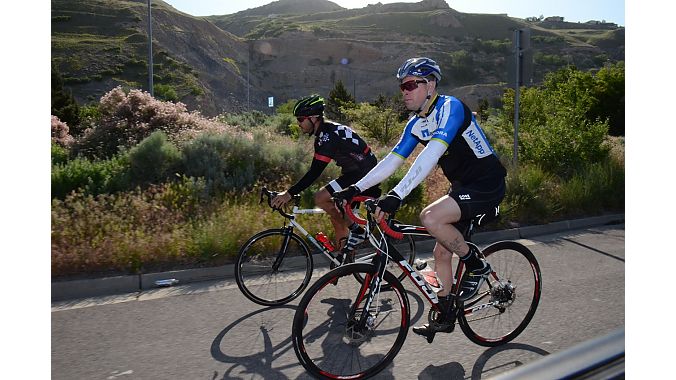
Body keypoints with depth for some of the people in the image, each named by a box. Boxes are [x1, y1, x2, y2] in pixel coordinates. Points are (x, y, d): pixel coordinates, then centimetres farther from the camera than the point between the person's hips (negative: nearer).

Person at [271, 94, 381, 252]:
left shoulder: (328, 135, -21)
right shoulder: (323, 134, 10)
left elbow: (316, 171, -27)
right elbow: (315, 170, 14)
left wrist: (290, 193, -28)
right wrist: (291, 191, 11)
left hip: (364, 174, -10)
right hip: (355, 172, 10)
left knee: (320, 199, -19)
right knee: (338, 217, 10)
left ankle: (356, 230, -5)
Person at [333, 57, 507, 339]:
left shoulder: (450, 107, -21)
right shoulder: (416, 123, 5)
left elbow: (431, 155, -35)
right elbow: (392, 160, 4)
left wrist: (397, 194, -44)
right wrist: (356, 188, -5)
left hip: (487, 186, -9)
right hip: (464, 186, 9)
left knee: (430, 218, -28)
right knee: (441, 252, 9)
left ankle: (477, 267, -5)